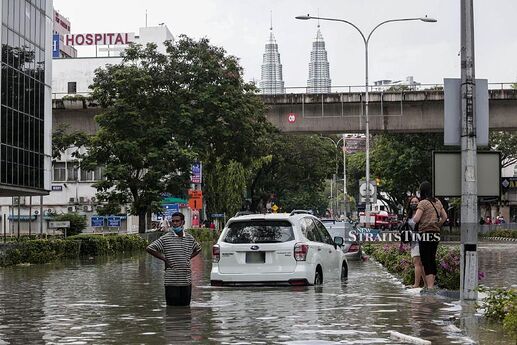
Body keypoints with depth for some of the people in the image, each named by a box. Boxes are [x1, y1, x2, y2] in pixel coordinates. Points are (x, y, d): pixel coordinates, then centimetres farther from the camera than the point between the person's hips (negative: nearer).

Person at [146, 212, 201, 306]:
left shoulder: (189, 238, 9)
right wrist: (164, 259, -7)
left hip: (187, 281, 4)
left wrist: (188, 258, 11)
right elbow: (150, 248, -7)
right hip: (172, 281, -4)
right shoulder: (166, 238, -5)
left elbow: (198, 249, 28)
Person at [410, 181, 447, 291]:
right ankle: (431, 285, 18)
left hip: (425, 234, -7)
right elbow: (444, 216, 18)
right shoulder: (437, 202, 11)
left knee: (426, 261, -5)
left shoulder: (423, 203, -11)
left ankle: (429, 286, -10)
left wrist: (413, 218, 5)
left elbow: (416, 219, -17)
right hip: (436, 234, 7)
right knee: (432, 260, 14)